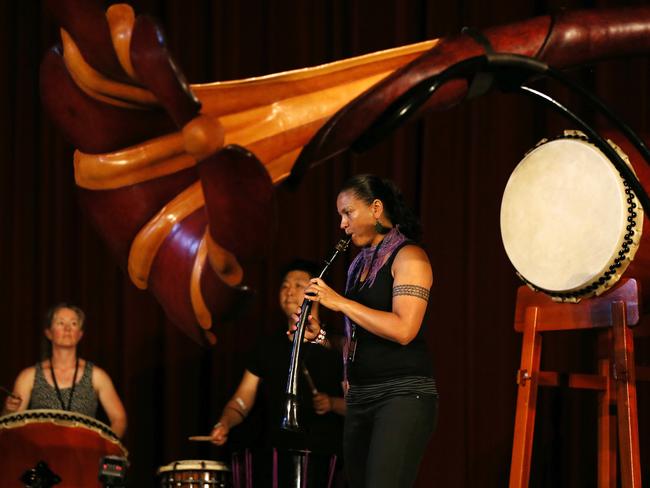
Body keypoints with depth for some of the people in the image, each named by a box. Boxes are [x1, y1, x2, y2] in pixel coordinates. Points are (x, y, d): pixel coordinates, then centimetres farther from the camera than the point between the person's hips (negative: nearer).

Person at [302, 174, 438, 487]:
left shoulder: (408, 257, -6)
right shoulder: (360, 264, 18)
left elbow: (404, 330, -19)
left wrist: (340, 302, -14)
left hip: (403, 395, -9)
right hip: (360, 398, 9)